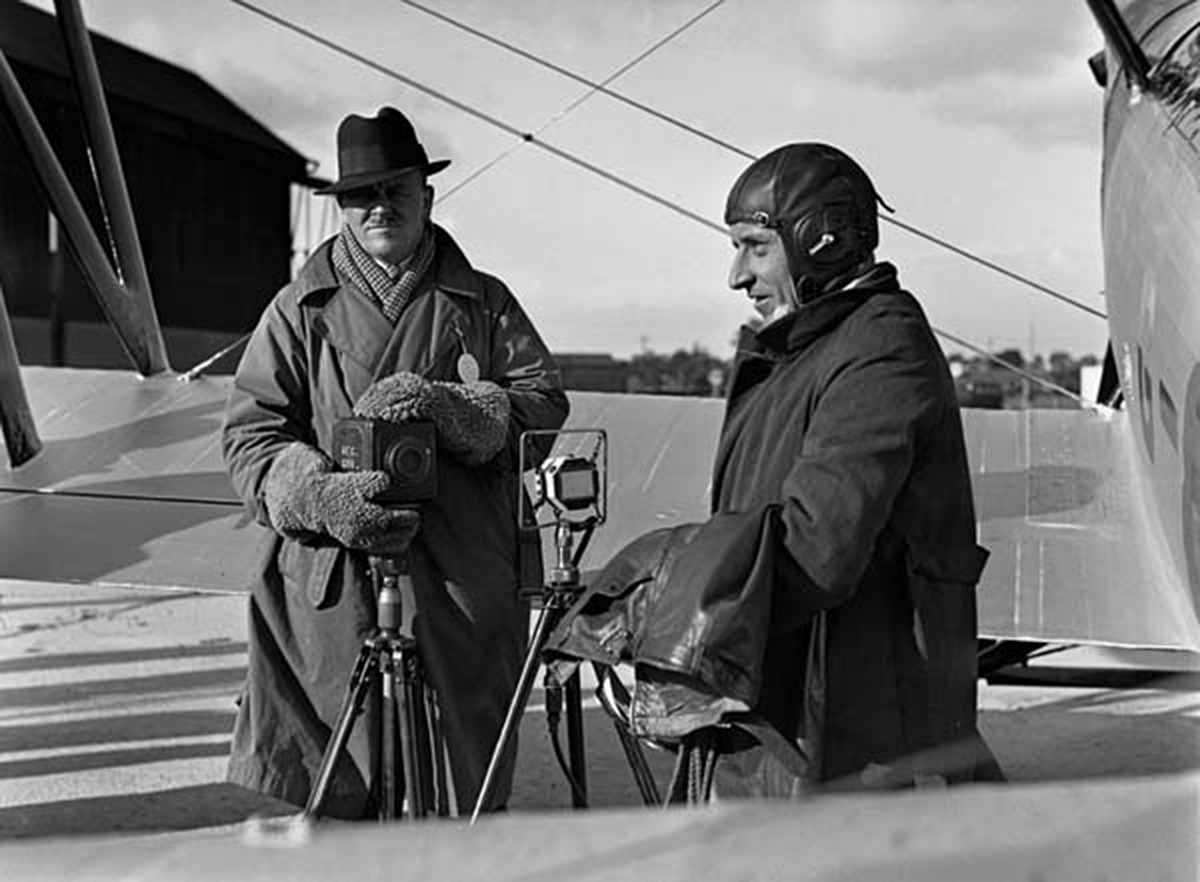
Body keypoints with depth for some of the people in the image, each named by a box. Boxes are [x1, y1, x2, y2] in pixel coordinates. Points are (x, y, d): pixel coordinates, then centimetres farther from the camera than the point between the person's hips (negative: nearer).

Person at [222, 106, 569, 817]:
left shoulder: (485, 304, 15)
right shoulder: (301, 309, 12)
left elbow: (545, 401, 3)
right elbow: (250, 432, 4)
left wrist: (447, 406, -16)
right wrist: (321, 494, -16)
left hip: (468, 590, 1)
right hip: (330, 586, -1)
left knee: (464, 792, 6)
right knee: (294, 802, -3)